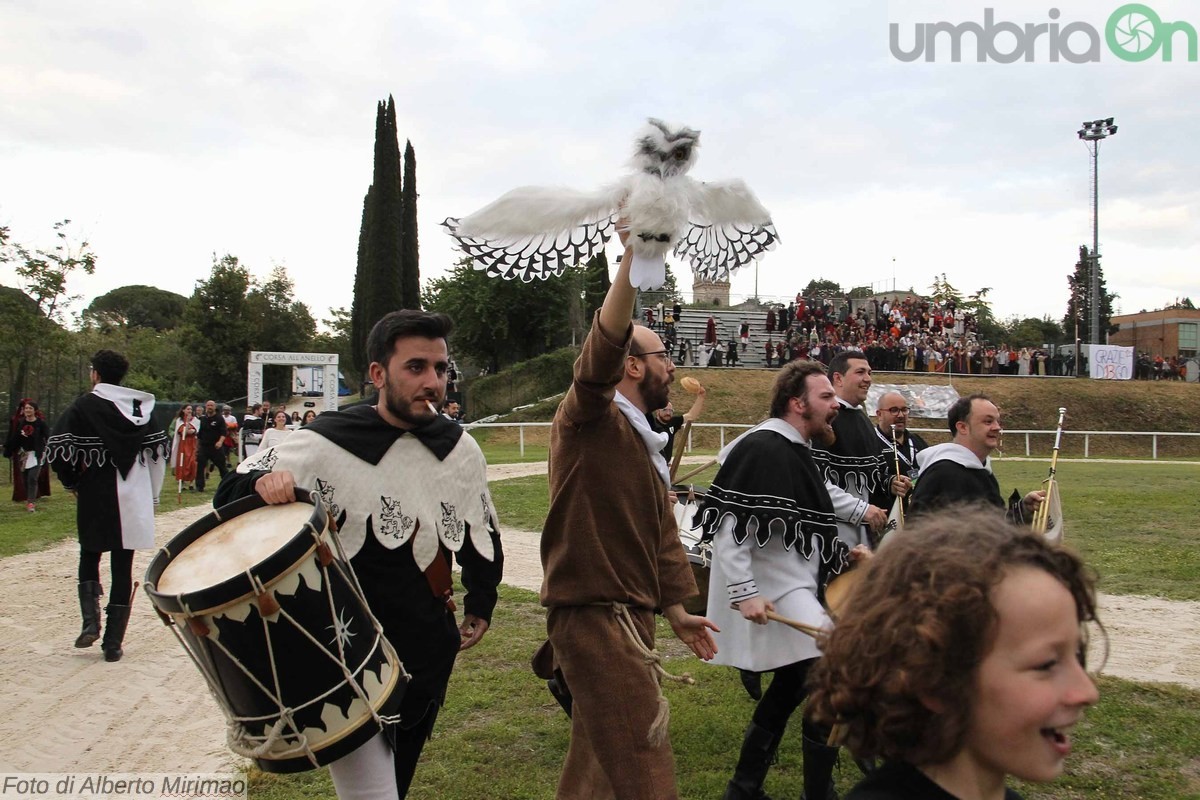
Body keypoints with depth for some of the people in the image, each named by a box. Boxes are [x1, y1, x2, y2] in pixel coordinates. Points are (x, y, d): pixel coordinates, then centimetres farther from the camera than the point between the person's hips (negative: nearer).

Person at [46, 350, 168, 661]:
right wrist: (152, 494, 12)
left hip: (95, 498, -2)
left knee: (89, 558, 18)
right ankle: (113, 643, 7)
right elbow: (159, 451, 5)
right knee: (122, 567, 6)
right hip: (134, 498, 2)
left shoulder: (83, 407, -6)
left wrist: (72, 483, 6)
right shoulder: (142, 407, 4)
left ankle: (91, 623, 0)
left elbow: (59, 450, -11)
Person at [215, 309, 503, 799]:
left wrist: (480, 607, 18)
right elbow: (230, 497, -11)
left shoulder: (460, 450, 0)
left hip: (430, 661, 5)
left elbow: (482, 533, 17)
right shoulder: (325, 446, -14)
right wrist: (262, 481, -33)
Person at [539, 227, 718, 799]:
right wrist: (632, 262, -44)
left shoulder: (642, 440, 18)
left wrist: (675, 610, 21)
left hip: (629, 615, 10)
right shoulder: (589, 421, -11)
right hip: (593, 613, -10)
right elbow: (599, 355, -33)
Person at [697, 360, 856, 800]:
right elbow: (729, 529, -22)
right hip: (770, 594, -11)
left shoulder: (793, 450, 13)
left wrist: (841, 552, 16)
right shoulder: (762, 449, -18)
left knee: (790, 685, 17)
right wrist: (745, 594, -25)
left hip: (796, 589, 11)